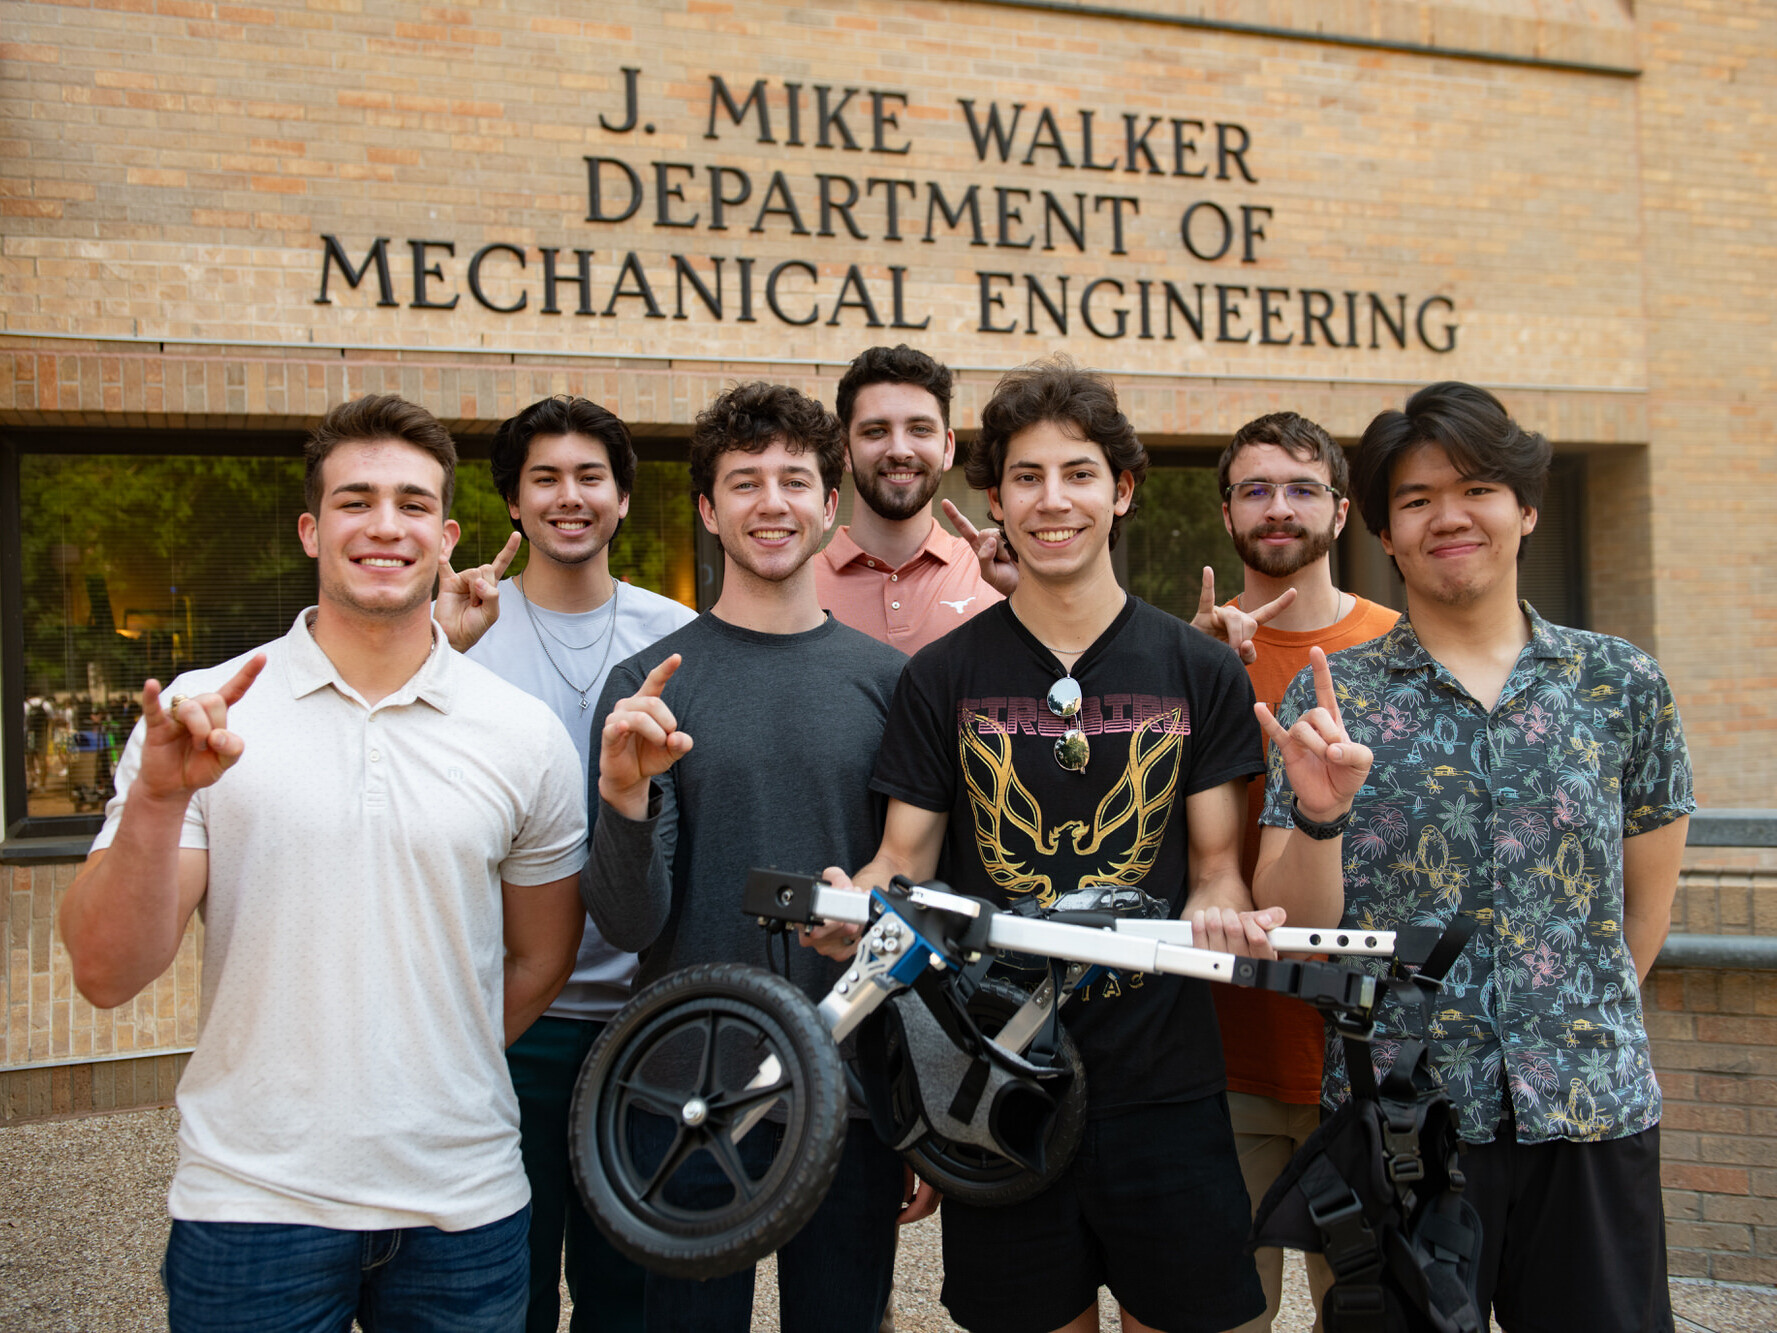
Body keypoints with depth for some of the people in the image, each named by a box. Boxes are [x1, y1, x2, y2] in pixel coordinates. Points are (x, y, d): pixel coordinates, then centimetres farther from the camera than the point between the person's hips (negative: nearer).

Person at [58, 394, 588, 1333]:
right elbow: (106, 975, -8)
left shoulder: (523, 736, 1)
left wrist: (426, 1087, 9)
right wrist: (159, 799, -22)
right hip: (250, 1209, -1)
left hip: (461, 1207, 1)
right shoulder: (199, 718, -3)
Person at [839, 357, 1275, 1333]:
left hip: (1163, 1079, 0)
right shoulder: (943, 677, 3)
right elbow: (905, 862, 4)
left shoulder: (1200, 672, 4)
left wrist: (1219, 913, -17)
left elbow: (1217, 868, 5)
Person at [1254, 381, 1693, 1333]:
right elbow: (1291, 933, -4)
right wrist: (1320, 816, -21)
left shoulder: (1621, 683, 4)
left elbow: (1645, 904, 13)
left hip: (1595, 1114, 2)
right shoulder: (1327, 698, 0)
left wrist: (1575, 1037, 13)